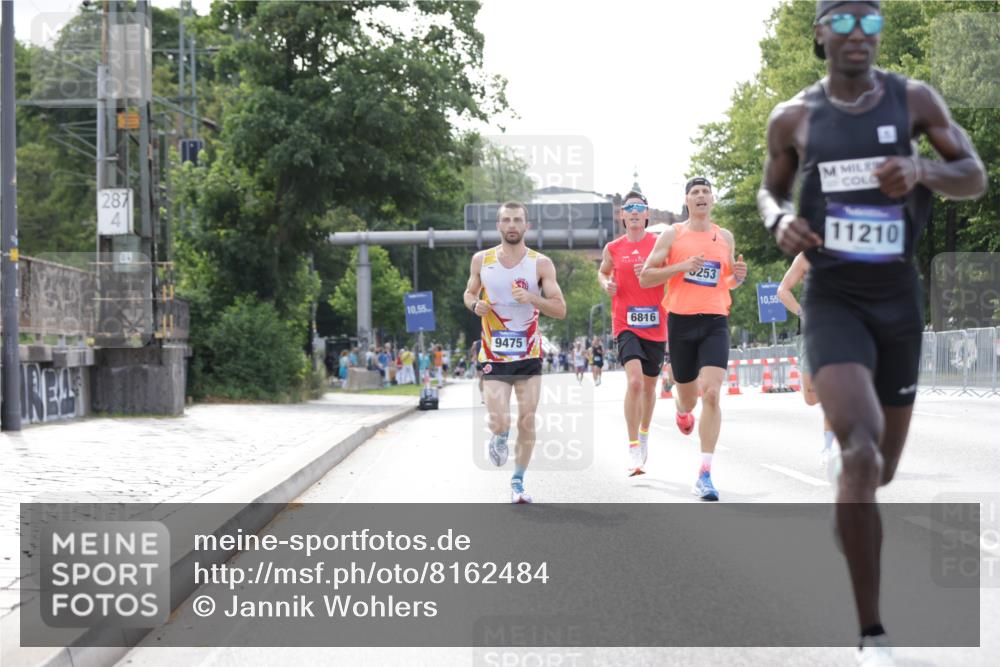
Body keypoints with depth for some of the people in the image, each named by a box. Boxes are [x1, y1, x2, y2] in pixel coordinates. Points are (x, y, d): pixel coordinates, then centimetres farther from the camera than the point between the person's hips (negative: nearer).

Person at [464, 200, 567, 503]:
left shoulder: (541, 264, -5)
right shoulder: (481, 260, 0)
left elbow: (560, 310, -7)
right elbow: (469, 293, 15)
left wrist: (531, 298, -25)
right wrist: (475, 305, -8)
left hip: (529, 355, 0)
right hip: (494, 356, 0)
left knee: (527, 421, 1)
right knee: (500, 422, -13)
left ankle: (518, 481, 19)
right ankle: (499, 438, 25)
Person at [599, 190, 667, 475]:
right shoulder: (613, 248, 4)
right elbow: (602, 271, 23)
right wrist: (606, 284, 0)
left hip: (655, 323, 1)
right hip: (626, 323, -1)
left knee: (649, 385, 14)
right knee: (635, 380, -21)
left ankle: (644, 435, 40)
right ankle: (633, 449, -16)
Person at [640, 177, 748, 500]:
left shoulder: (725, 237, 12)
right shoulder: (672, 235, 2)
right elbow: (644, 278, -2)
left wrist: (737, 276, 1)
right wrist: (682, 266, -15)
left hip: (715, 323, 1)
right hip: (681, 322, -1)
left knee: (711, 394, -16)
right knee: (688, 396, 12)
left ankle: (705, 475, -16)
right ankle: (682, 412, 54)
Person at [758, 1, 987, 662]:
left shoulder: (914, 100, 1)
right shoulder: (793, 118, 1)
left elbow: (976, 178, 2)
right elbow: (770, 191, 16)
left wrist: (923, 170, -19)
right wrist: (780, 221, -8)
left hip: (899, 298, 3)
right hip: (833, 300, -2)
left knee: (882, 468, 13)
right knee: (861, 452, -24)